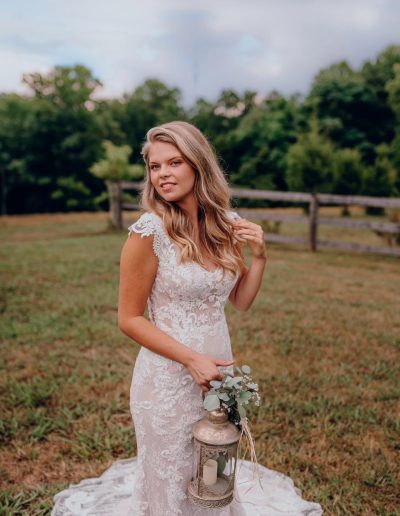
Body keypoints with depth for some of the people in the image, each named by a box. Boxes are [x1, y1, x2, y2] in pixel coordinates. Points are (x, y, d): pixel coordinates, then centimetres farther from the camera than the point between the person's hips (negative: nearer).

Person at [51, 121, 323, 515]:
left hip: (218, 370, 5)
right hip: (168, 376, -5)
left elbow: (241, 302, 7)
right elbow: (129, 319, -13)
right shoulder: (149, 231, -18)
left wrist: (259, 256, -9)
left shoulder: (228, 225, -2)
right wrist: (192, 360, -19)